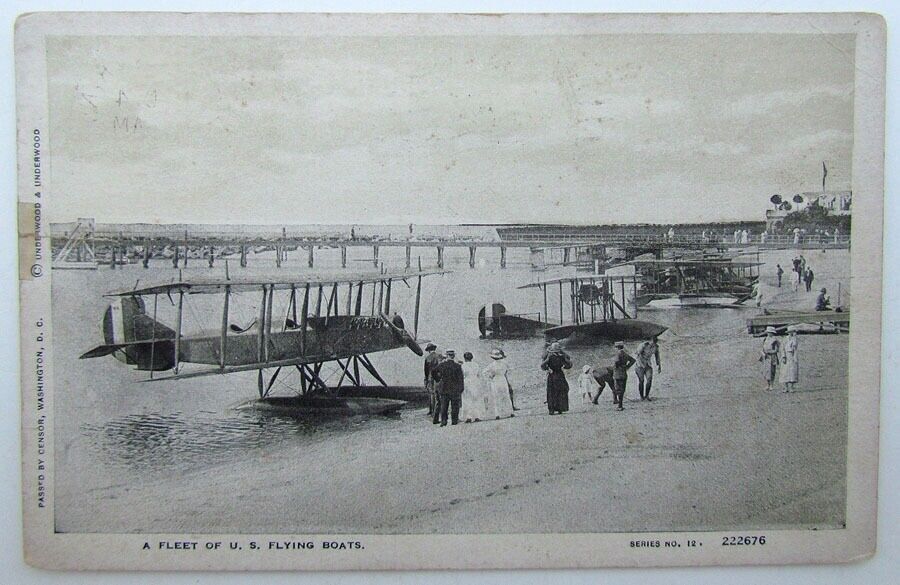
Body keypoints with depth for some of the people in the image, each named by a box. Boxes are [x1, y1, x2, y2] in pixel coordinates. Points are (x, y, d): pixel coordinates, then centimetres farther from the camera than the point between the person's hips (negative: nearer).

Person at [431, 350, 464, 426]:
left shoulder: (442, 365, -3)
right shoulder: (457, 366, -9)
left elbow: (433, 372, 3)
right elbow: (461, 379, -7)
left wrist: (437, 379, 15)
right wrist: (461, 389, 0)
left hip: (444, 388, 2)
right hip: (455, 389, -2)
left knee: (444, 406, 7)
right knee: (455, 406, 7)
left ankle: (443, 421, 1)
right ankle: (454, 421, 8)